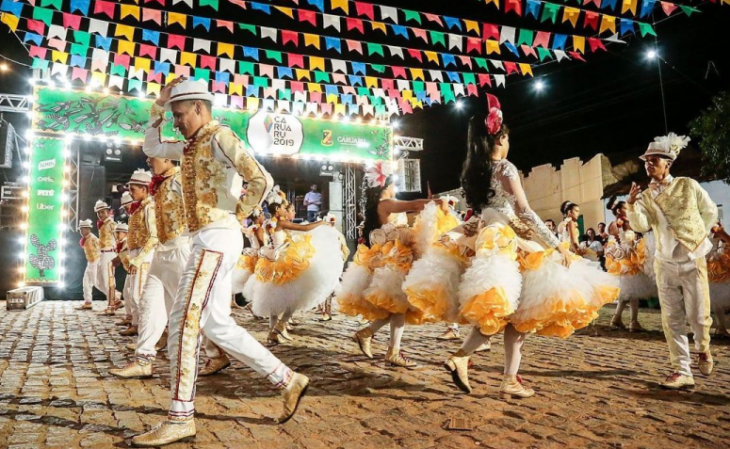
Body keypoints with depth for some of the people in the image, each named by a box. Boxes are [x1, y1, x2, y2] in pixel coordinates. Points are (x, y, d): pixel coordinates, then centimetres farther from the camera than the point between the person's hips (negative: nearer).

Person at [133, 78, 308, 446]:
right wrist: (160, 102, 24)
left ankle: (180, 418, -2)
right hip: (207, 240, 10)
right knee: (217, 326, 8)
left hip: (216, 238, -10)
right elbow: (151, 147, 32)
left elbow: (261, 180, -19)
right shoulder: (192, 145, 20)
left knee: (184, 322, -9)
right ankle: (287, 381, 13)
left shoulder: (220, 137, -7)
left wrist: (236, 214, -8)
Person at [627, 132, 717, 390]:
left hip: (693, 260, -2)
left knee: (698, 315, 2)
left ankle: (703, 349, 35)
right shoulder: (646, 196, 0)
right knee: (671, 319, -1)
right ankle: (682, 372, 5)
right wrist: (632, 205, -28)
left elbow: (710, 211, 10)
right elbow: (641, 226, -14)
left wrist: (699, 236, 9)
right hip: (665, 263, 2)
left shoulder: (688, 185, -3)